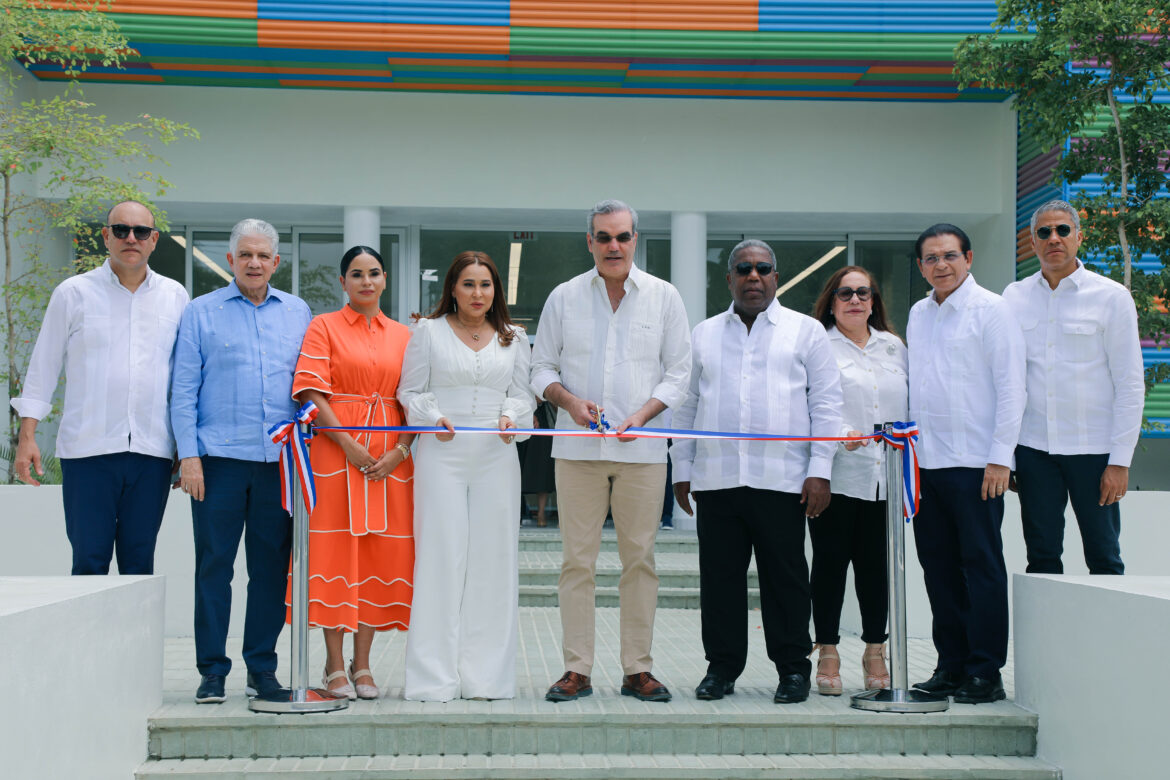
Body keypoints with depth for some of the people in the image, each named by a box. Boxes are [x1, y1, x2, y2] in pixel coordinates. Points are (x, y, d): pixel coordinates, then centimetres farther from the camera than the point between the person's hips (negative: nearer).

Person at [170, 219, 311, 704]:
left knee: (272, 567, 4)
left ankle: (262, 668, 14)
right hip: (220, 459, -2)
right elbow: (183, 390, 2)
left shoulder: (298, 313, 14)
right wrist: (188, 456, -7)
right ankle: (212, 671, 8)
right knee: (214, 566, -1)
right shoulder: (202, 313, 6)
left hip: (280, 459, 2)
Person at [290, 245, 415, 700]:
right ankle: (335, 666, 4)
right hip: (337, 452, -3)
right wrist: (349, 445, -15)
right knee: (335, 550, -4)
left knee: (380, 552, 2)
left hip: (389, 454, 3)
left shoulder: (402, 335, 15)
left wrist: (401, 450, -7)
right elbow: (312, 392, -6)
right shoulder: (324, 327, 5)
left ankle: (363, 666, 10)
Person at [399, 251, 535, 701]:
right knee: (441, 555, -5)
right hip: (442, 455, -2)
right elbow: (410, 391, 7)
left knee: (493, 558, 1)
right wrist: (434, 417, -11)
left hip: (496, 457, 2)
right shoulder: (429, 331, 8)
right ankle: (436, 678, 1)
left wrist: (511, 417, -8)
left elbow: (523, 394, 13)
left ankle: (486, 675, 9)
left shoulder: (513, 338, 14)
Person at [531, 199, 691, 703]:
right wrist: (570, 400, -10)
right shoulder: (564, 297, 7)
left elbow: (679, 371, 5)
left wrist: (641, 415, -10)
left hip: (642, 450, 0)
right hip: (577, 448, 0)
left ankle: (637, 669, 11)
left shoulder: (664, 297, 6)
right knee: (577, 559, 0)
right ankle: (576, 669, 7)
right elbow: (542, 367, 10)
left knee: (639, 558, 3)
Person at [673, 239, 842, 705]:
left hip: (782, 479, -2)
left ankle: (793, 668, 12)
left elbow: (826, 405, 3)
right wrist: (682, 470, 11)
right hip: (715, 479, 3)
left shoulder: (806, 331, 8)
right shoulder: (703, 335, 16)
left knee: (785, 576, 1)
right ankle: (722, 666, 15)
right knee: (719, 575, 5)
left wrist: (820, 471, -5)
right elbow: (686, 406, 17)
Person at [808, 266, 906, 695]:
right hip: (836, 475, -4)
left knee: (876, 564, 6)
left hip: (885, 477, 4)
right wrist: (839, 435, -21)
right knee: (831, 561, 0)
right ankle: (827, 652, 9)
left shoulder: (894, 347, 18)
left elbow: (909, 406, 18)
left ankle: (875, 652, 16)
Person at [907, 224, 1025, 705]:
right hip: (926, 461, 6)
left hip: (974, 463, -6)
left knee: (982, 566, -2)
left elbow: (1010, 386, -8)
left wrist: (1000, 457, -13)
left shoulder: (990, 310, -4)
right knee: (938, 566, 9)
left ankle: (985, 673, 4)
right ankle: (951, 665, 17)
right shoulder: (919, 314, 15)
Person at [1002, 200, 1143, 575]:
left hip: (1093, 448, -2)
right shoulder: (1014, 297, 7)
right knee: (1042, 559, 6)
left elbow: (1130, 385, -1)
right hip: (1033, 446, 2)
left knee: (1104, 559, 3)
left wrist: (1120, 460, -7)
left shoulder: (1112, 297, -1)